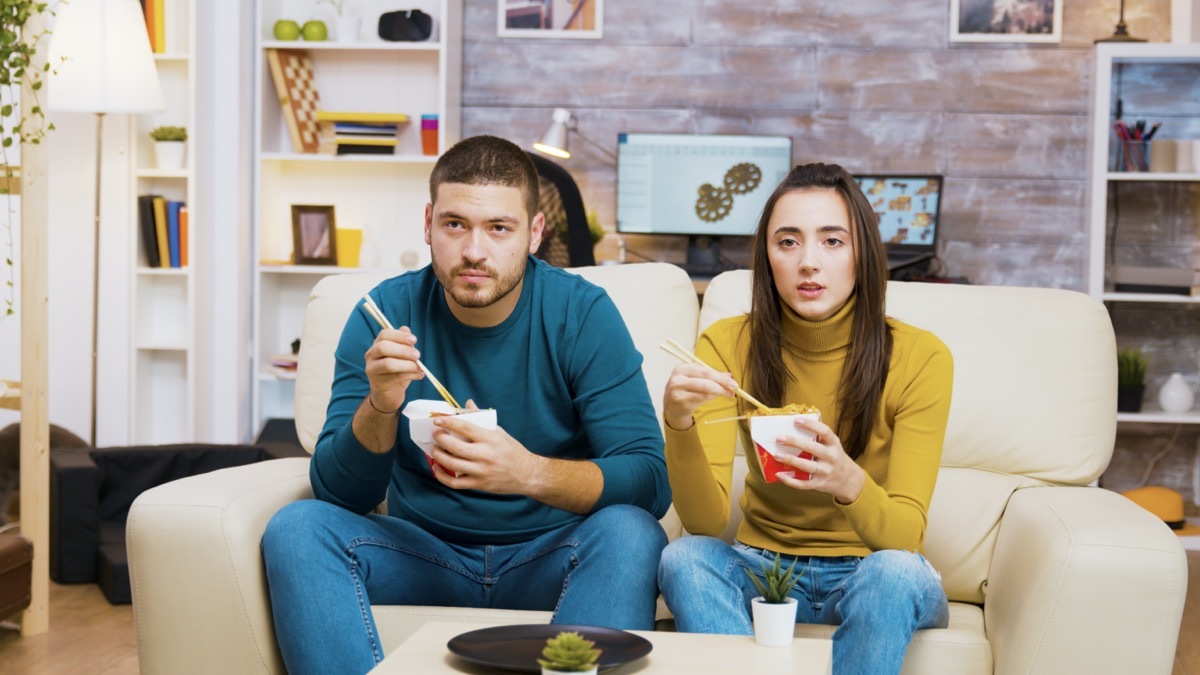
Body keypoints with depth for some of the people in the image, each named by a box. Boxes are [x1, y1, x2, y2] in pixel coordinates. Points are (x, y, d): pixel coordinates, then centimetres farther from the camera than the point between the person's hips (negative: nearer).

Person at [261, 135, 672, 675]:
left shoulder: (582, 313, -9)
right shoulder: (386, 313, -5)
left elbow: (650, 481, -16)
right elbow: (338, 493, -7)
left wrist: (530, 472, -34)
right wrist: (379, 407, -28)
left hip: (549, 558, -2)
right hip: (425, 552, 2)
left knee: (628, 533, -32)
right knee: (296, 529, -22)